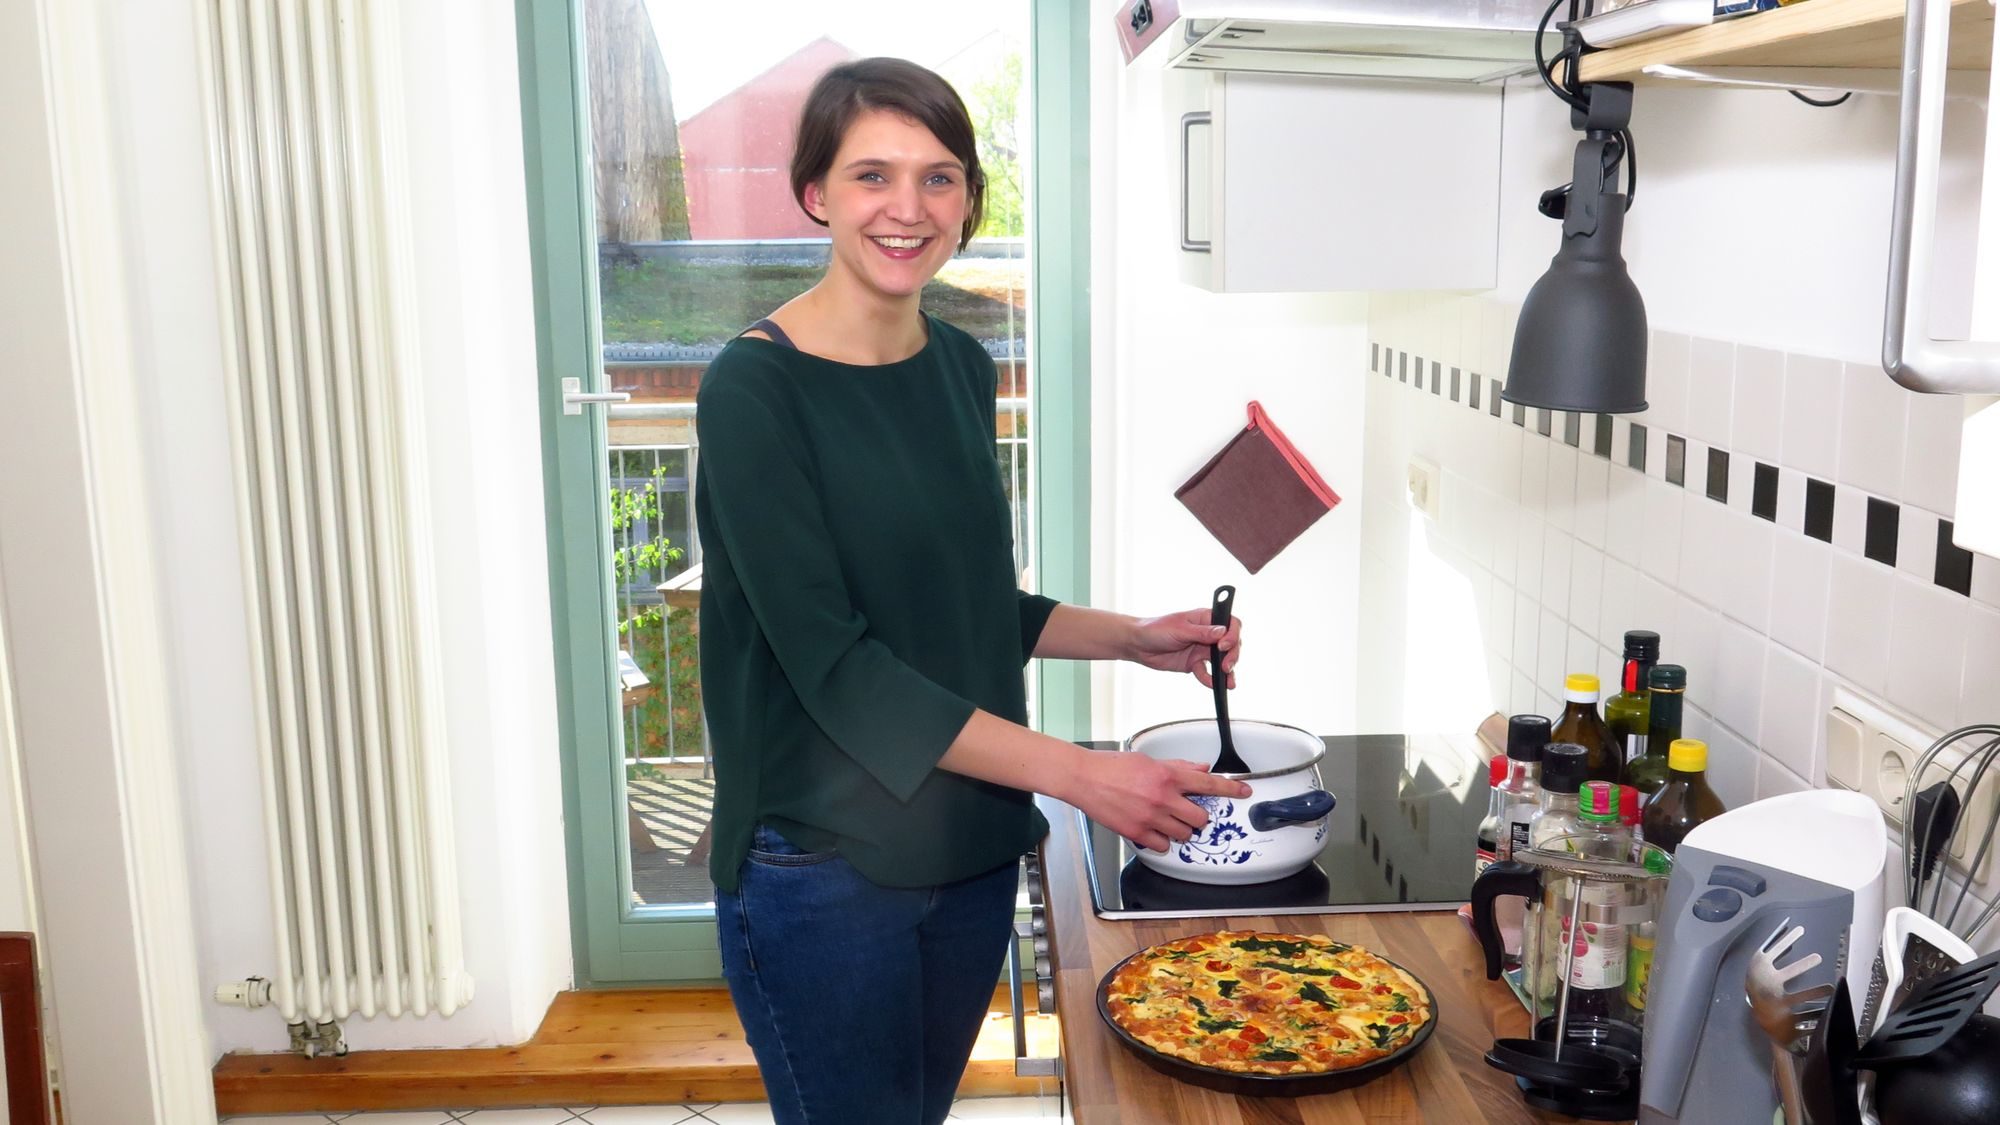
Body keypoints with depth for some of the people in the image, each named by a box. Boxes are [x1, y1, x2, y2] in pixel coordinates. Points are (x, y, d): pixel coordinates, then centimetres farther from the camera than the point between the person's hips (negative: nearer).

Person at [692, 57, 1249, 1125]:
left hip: (970, 846, 7)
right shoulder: (756, 387, -16)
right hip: (824, 868, -6)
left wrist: (1134, 637, 2)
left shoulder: (963, 367, 5)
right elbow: (834, 665, -22)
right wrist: (1077, 773, -26)